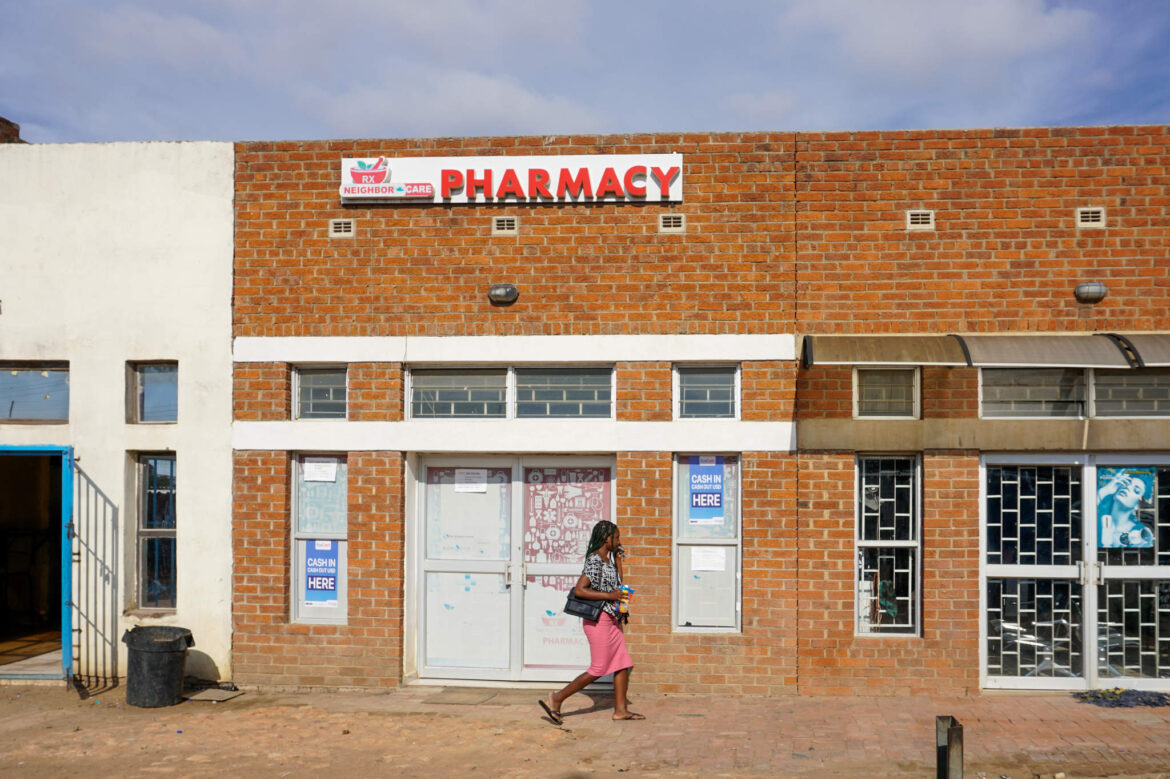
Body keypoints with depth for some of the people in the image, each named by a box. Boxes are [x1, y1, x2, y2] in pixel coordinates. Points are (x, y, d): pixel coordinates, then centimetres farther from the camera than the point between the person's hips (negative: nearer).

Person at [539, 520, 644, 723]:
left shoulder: (607, 558, 12)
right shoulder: (595, 561, -18)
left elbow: (617, 584, 22)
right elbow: (579, 590, -25)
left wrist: (618, 559, 15)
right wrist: (609, 596, -24)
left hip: (612, 620, 10)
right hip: (599, 620, -10)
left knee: (623, 664, 9)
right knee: (598, 670, -3)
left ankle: (621, 709, 16)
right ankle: (556, 699, 4)